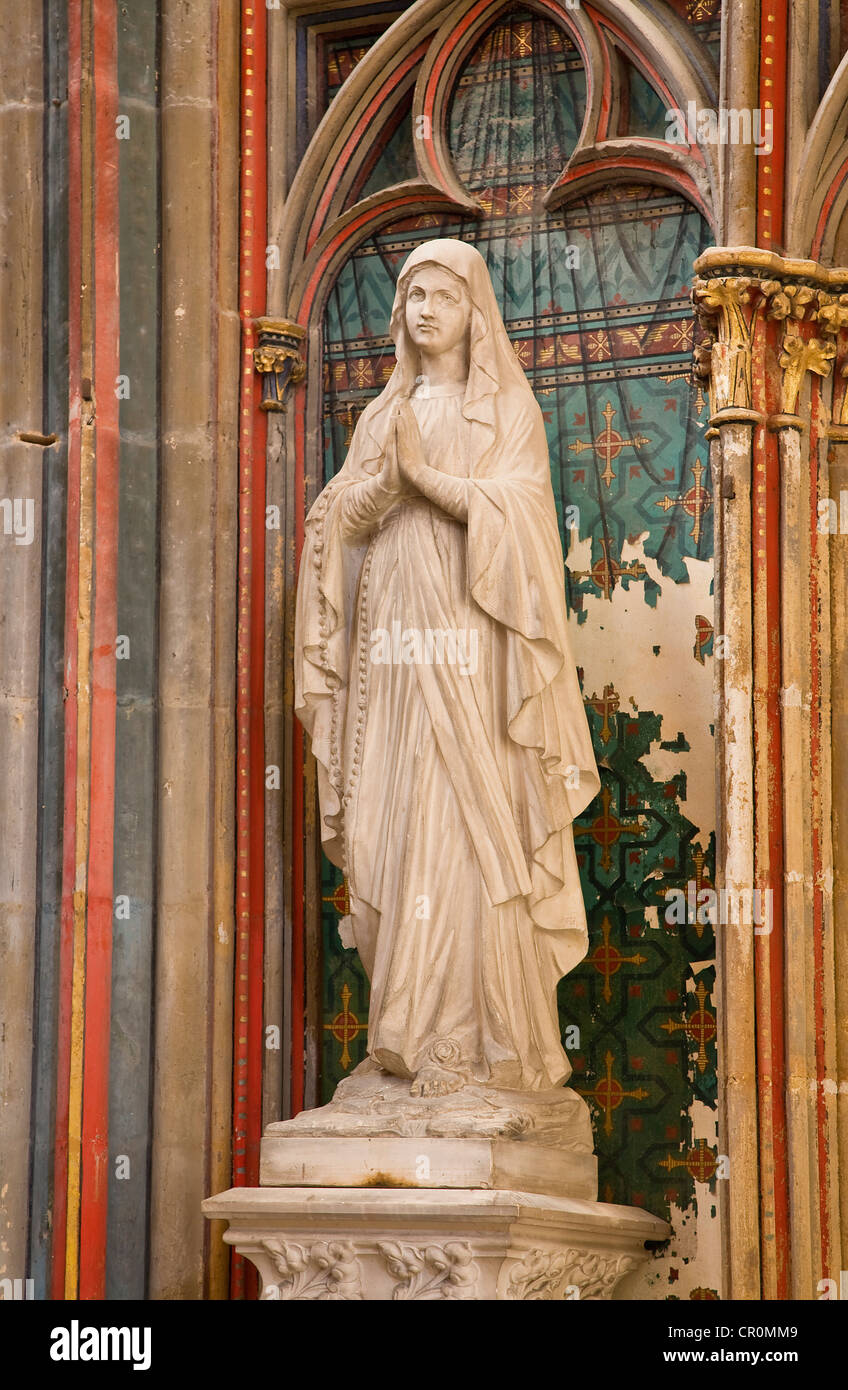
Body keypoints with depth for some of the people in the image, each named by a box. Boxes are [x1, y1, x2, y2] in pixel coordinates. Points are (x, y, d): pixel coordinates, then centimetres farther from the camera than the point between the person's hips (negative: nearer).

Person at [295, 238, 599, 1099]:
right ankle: (410, 1029, 4)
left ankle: (470, 1041, -9)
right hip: (391, 644, 4)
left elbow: (514, 510, -8)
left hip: (468, 646, -4)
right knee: (394, 834, -1)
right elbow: (346, 519, 5)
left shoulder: (508, 408, 6)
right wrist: (388, 472, -14)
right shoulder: (382, 414, 18)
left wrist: (425, 472, -15)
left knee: (466, 833, -10)